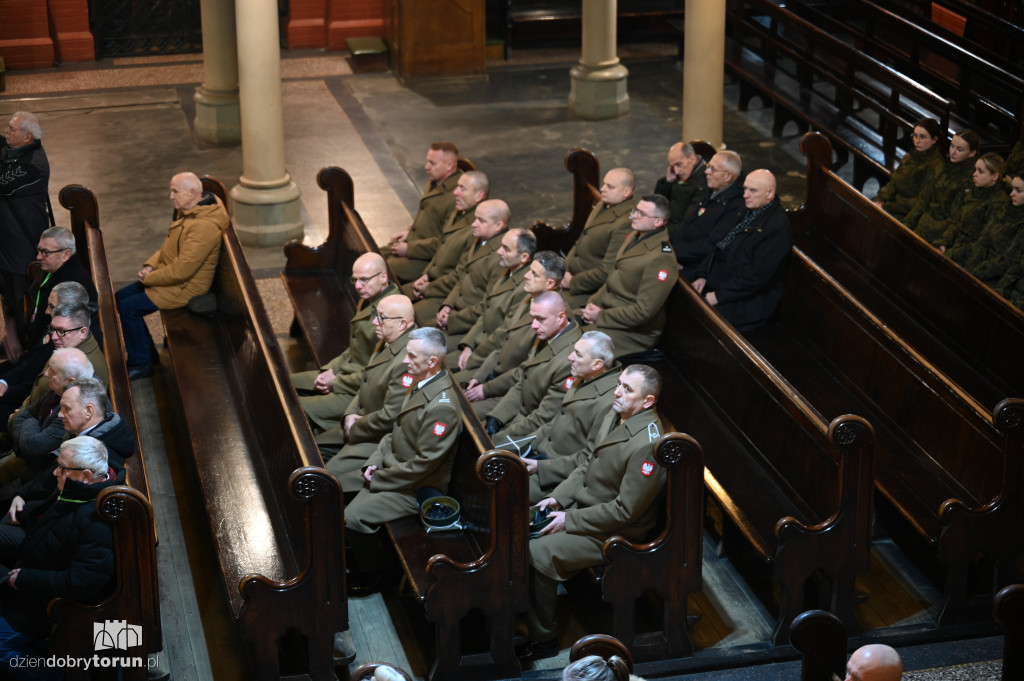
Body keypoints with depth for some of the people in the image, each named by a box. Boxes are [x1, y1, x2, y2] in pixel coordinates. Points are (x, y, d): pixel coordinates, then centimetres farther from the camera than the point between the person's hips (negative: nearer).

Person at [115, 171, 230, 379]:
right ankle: (146, 352, 20)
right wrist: (150, 265, 1)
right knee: (120, 298, 11)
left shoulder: (204, 226, -28)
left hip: (185, 288, -11)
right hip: (169, 276, 11)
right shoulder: (186, 212, 5)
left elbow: (181, 270, -29)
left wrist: (150, 278, -16)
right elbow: (168, 247, 19)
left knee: (129, 308, -15)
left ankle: (141, 364, 0)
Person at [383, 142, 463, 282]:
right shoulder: (433, 183, 8)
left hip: (428, 259, -10)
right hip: (411, 241, 10)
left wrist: (410, 248, -19)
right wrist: (409, 231, 10)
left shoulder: (457, 196, -23)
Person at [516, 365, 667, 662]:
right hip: (583, 504, 10)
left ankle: (542, 638, -1)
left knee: (537, 553, -18)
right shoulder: (616, 414, 0)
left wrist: (569, 520, -18)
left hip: (616, 532, -10)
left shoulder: (647, 445, -29)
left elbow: (625, 510, -25)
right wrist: (558, 497, 3)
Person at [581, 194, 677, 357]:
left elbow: (644, 311, -23)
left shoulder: (661, 258, -23)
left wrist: (601, 317, -16)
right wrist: (593, 302, 1)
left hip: (636, 332, -10)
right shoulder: (635, 236, 8)